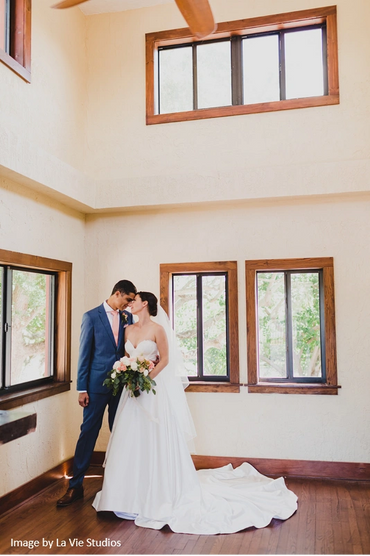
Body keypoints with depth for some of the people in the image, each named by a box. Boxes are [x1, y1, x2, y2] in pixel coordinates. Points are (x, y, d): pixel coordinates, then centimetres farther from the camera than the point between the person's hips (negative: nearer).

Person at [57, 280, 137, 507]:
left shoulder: (128, 317, 8)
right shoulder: (92, 316, -3)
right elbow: (85, 354, -4)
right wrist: (82, 388, -6)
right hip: (98, 384, -3)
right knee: (88, 432, 2)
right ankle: (76, 486, 13)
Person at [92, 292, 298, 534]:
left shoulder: (157, 329, -8)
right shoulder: (129, 330, 10)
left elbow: (165, 359, -9)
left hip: (154, 390, -6)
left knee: (155, 440, 1)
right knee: (131, 441, 8)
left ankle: (160, 494, 16)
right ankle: (131, 494, 22)